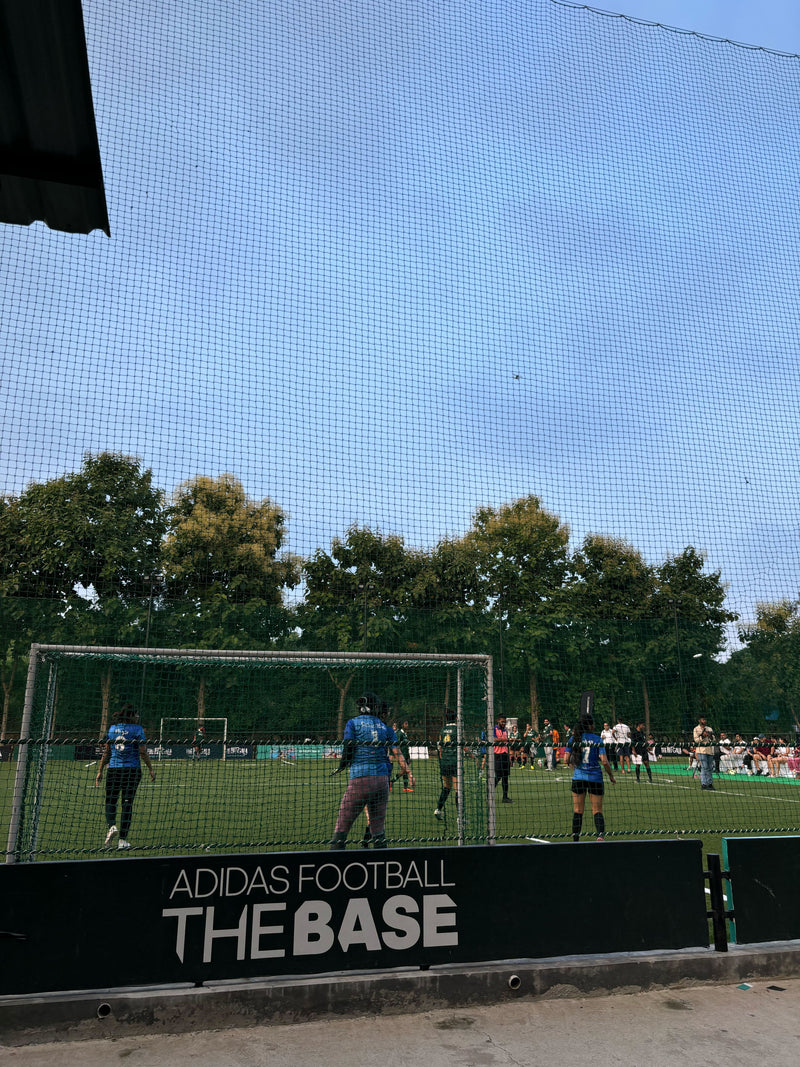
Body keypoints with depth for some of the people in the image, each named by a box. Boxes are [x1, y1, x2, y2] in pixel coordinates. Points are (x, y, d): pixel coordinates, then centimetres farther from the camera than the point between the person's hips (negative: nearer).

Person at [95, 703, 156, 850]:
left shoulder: (112, 728, 7)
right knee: (127, 803, 3)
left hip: (113, 769, 2)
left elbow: (106, 752, 7)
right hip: (132, 770, -2)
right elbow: (143, 753, -5)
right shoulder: (137, 729, -3)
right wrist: (151, 770, 4)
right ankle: (122, 840, 4)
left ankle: (111, 826, -14)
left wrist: (100, 771, 14)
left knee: (110, 801, 12)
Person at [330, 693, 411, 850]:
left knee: (342, 825, 2)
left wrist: (341, 766, 13)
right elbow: (397, 752, 7)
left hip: (360, 778, -3)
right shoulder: (385, 727, 14)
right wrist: (408, 772, 11)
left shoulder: (353, 722, 5)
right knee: (378, 825, 12)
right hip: (382, 779, 4)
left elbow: (348, 750, -4)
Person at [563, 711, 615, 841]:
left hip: (578, 777, 2)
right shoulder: (597, 739, -4)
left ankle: (575, 838, 12)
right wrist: (611, 776, 6)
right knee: (597, 810, 7)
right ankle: (600, 835, -11)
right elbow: (604, 761, -8)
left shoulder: (573, 739, 1)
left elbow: (566, 760, -2)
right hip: (595, 777, -2)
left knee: (578, 810, 11)